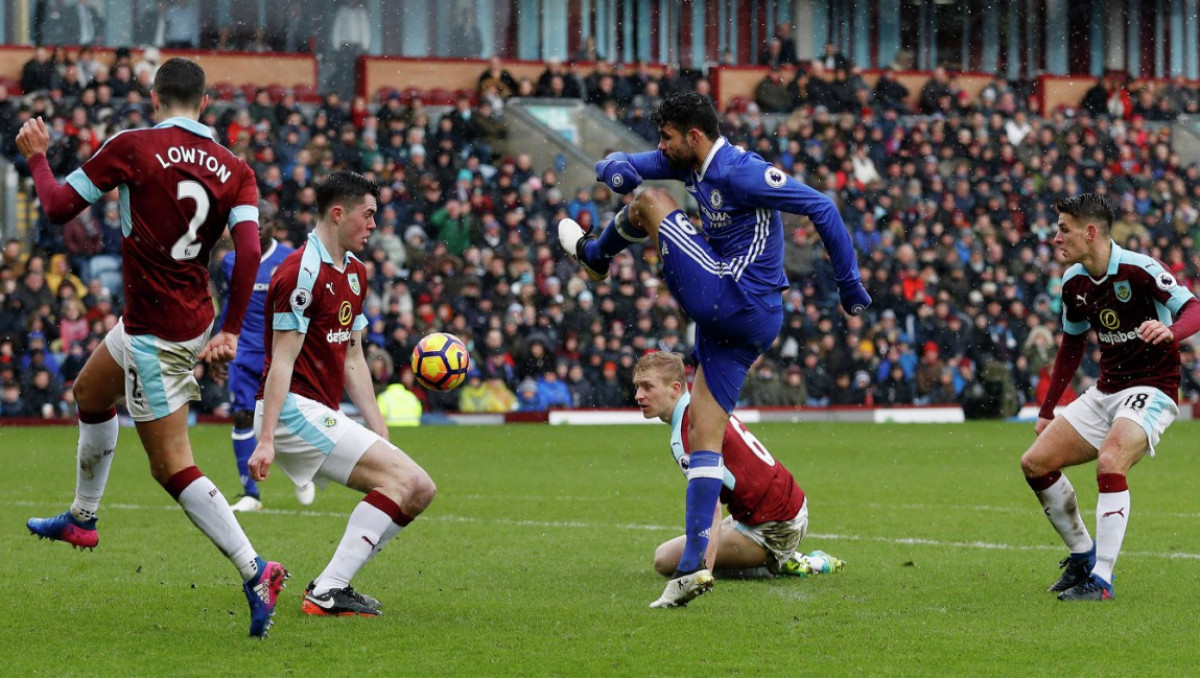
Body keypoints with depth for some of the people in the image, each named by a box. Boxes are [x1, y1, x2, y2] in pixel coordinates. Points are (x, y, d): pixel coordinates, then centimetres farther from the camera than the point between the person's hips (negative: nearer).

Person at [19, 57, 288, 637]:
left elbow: (58, 207, -6)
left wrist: (36, 157, 12)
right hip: (193, 319, 8)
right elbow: (249, 250, -12)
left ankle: (255, 572, -18)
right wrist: (230, 331, -6)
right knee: (90, 393, 31)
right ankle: (81, 519, 48)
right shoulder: (233, 170, -1)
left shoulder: (133, 147, -13)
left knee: (173, 467, -6)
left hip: (157, 337, -8)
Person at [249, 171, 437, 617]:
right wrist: (265, 440, -23)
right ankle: (327, 593, -19)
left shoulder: (354, 272, 16)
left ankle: (331, 586, 4)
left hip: (323, 416, 10)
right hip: (294, 410, -10)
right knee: (405, 478, -18)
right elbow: (282, 360, -18)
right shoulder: (303, 272, -14)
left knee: (419, 491, 4)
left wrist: (379, 432, 13)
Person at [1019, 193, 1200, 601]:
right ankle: (1083, 556, 18)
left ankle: (1101, 580, -25)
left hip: (1150, 389, -8)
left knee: (1109, 463, -31)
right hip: (1105, 392, 8)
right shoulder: (1074, 283, 4)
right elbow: (1072, 345, 19)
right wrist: (1047, 410, 21)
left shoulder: (1138, 269, -17)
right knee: (1035, 463, 1)